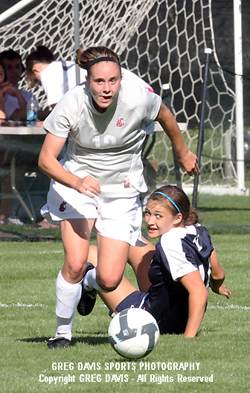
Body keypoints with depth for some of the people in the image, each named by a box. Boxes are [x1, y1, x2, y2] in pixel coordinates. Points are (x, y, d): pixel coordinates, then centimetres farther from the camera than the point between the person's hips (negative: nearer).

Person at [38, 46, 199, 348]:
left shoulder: (139, 98, -22)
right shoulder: (71, 104, -22)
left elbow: (165, 116, 3)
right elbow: (46, 159, -22)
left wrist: (183, 153, 19)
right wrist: (77, 182, -40)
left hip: (122, 191, 1)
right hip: (77, 183, -1)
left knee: (109, 280, -8)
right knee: (75, 264, -19)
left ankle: (89, 284, 32)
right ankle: (63, 331, 6)